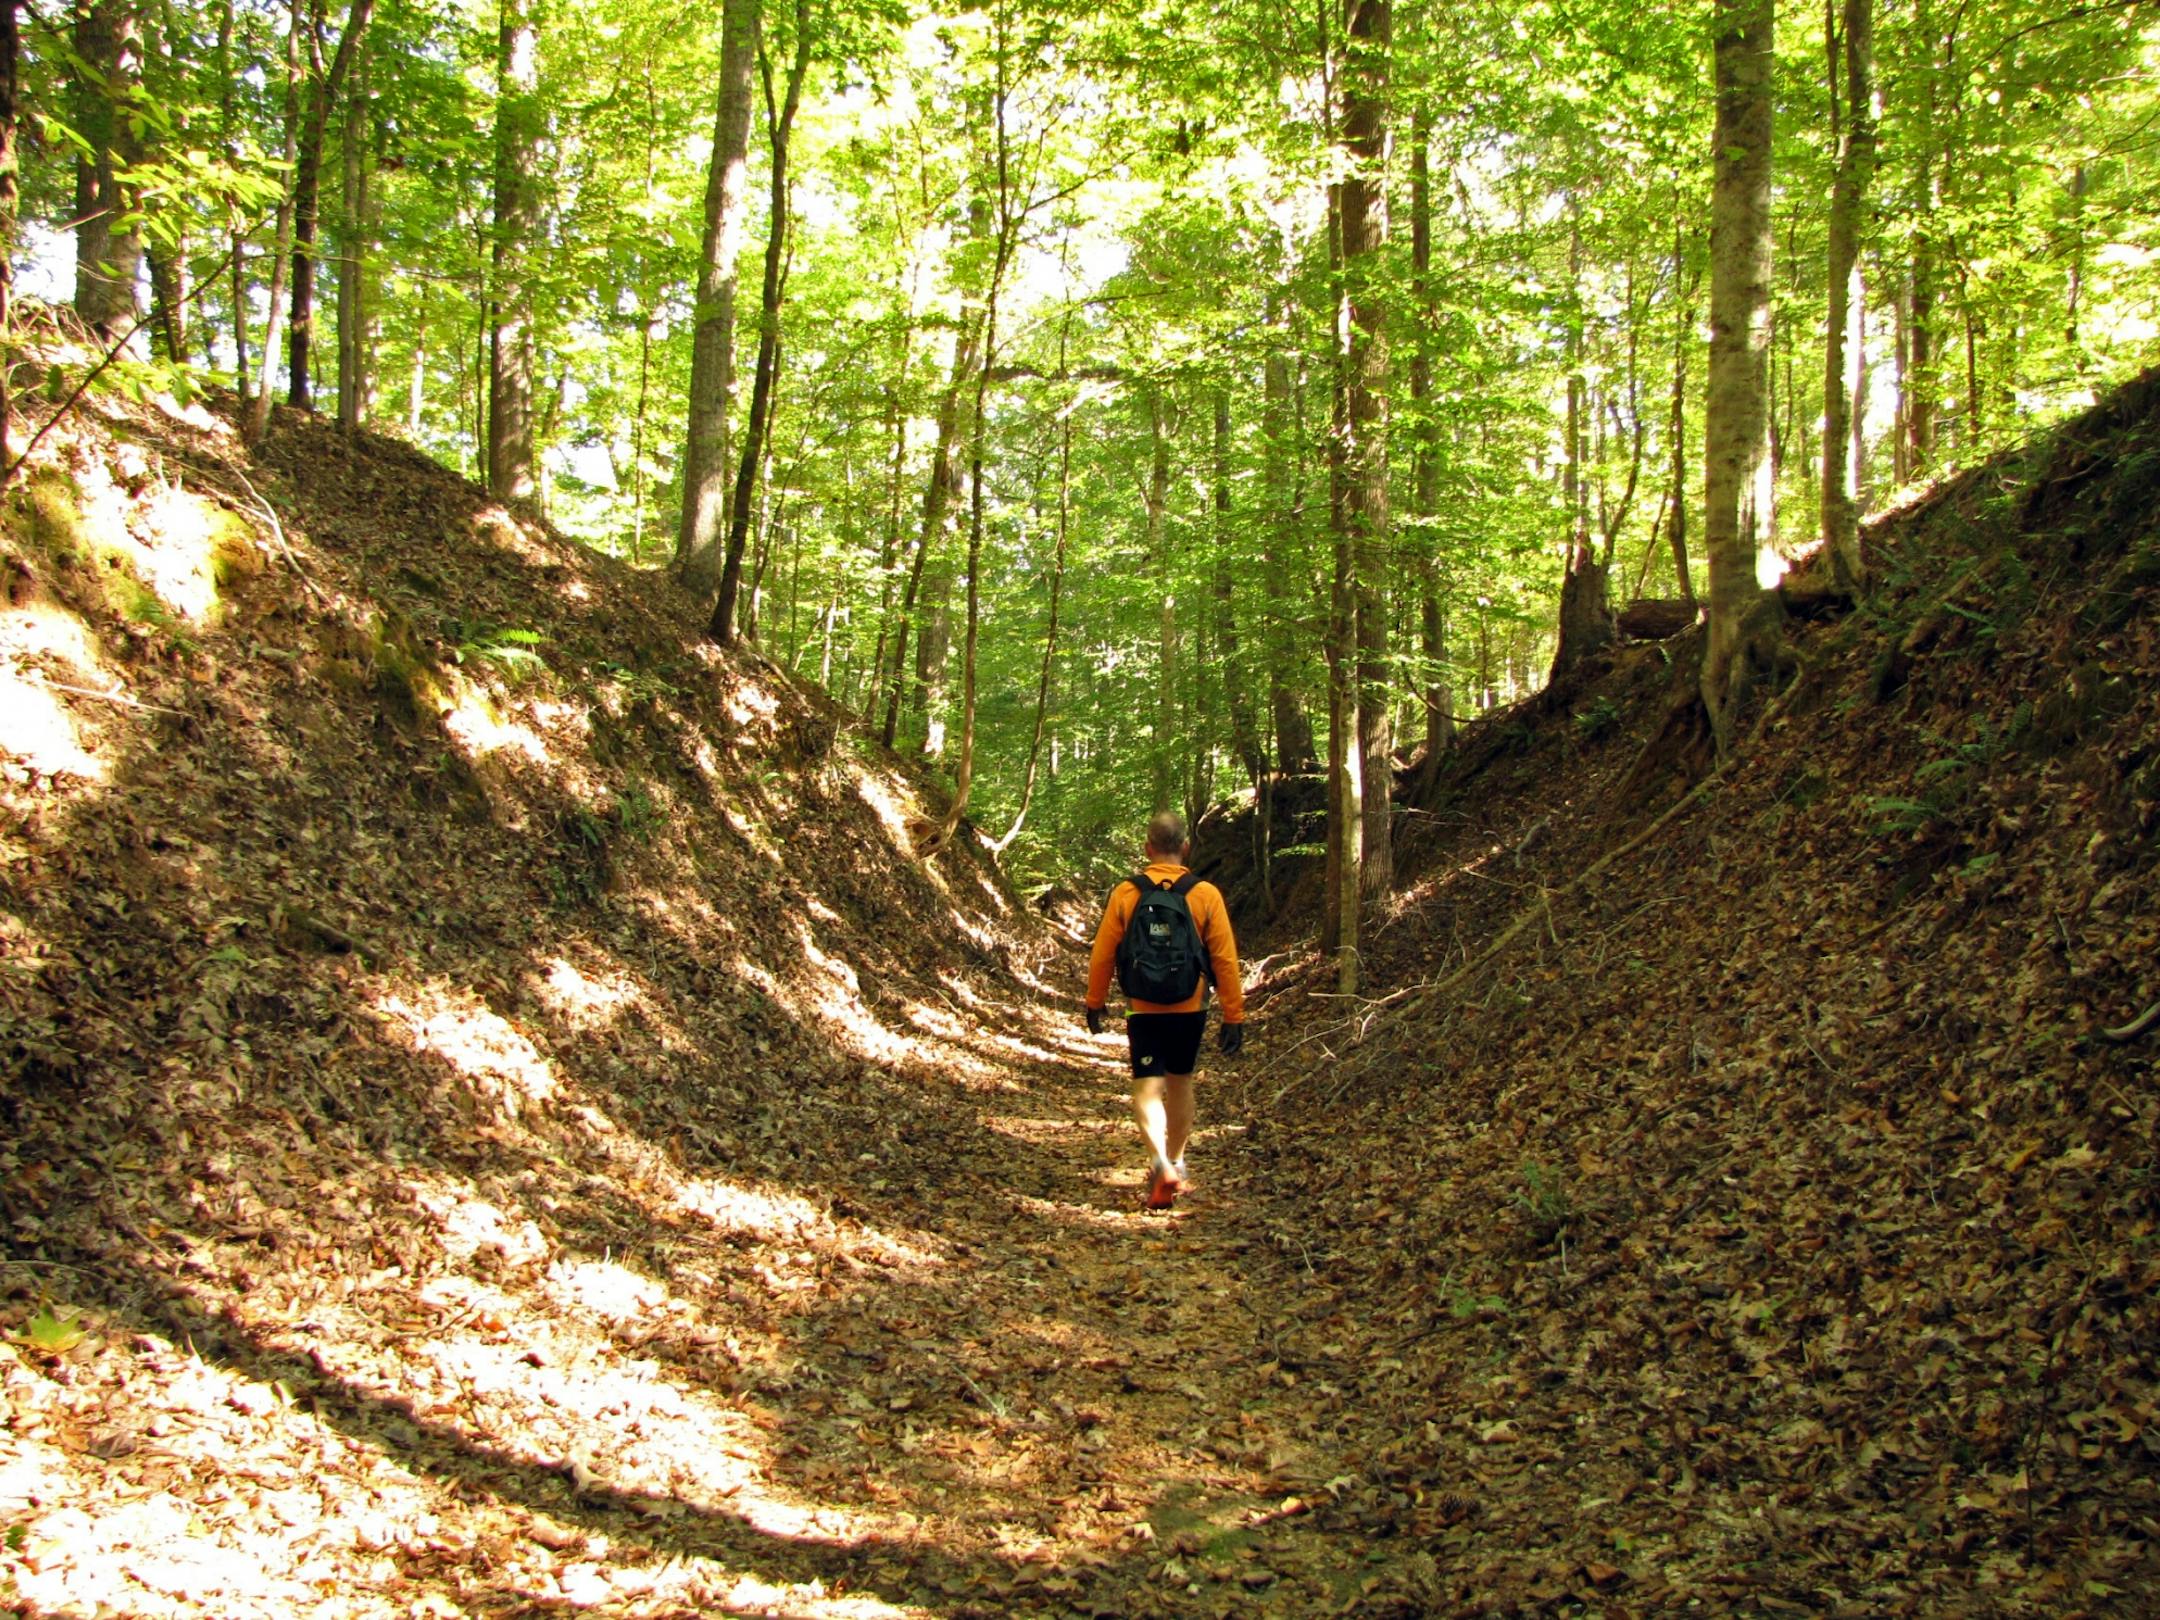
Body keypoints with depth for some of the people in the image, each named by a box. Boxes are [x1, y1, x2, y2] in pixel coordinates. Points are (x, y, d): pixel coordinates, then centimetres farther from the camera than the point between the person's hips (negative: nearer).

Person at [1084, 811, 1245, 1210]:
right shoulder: (1206, 896, -7)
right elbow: (1225, 960, -6)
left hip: (1143, 1011, -1)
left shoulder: (1125, 894, -7)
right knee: (1180, 1083, 20)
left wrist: (1095, 1003, 14)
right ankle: (1176, 1162, 31)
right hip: (1189, 1011, 2)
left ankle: (1161, 1163, -24)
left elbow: (1102, 955, -1)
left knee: (1147, 1088, -1)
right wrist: (1234, 1016, 1)